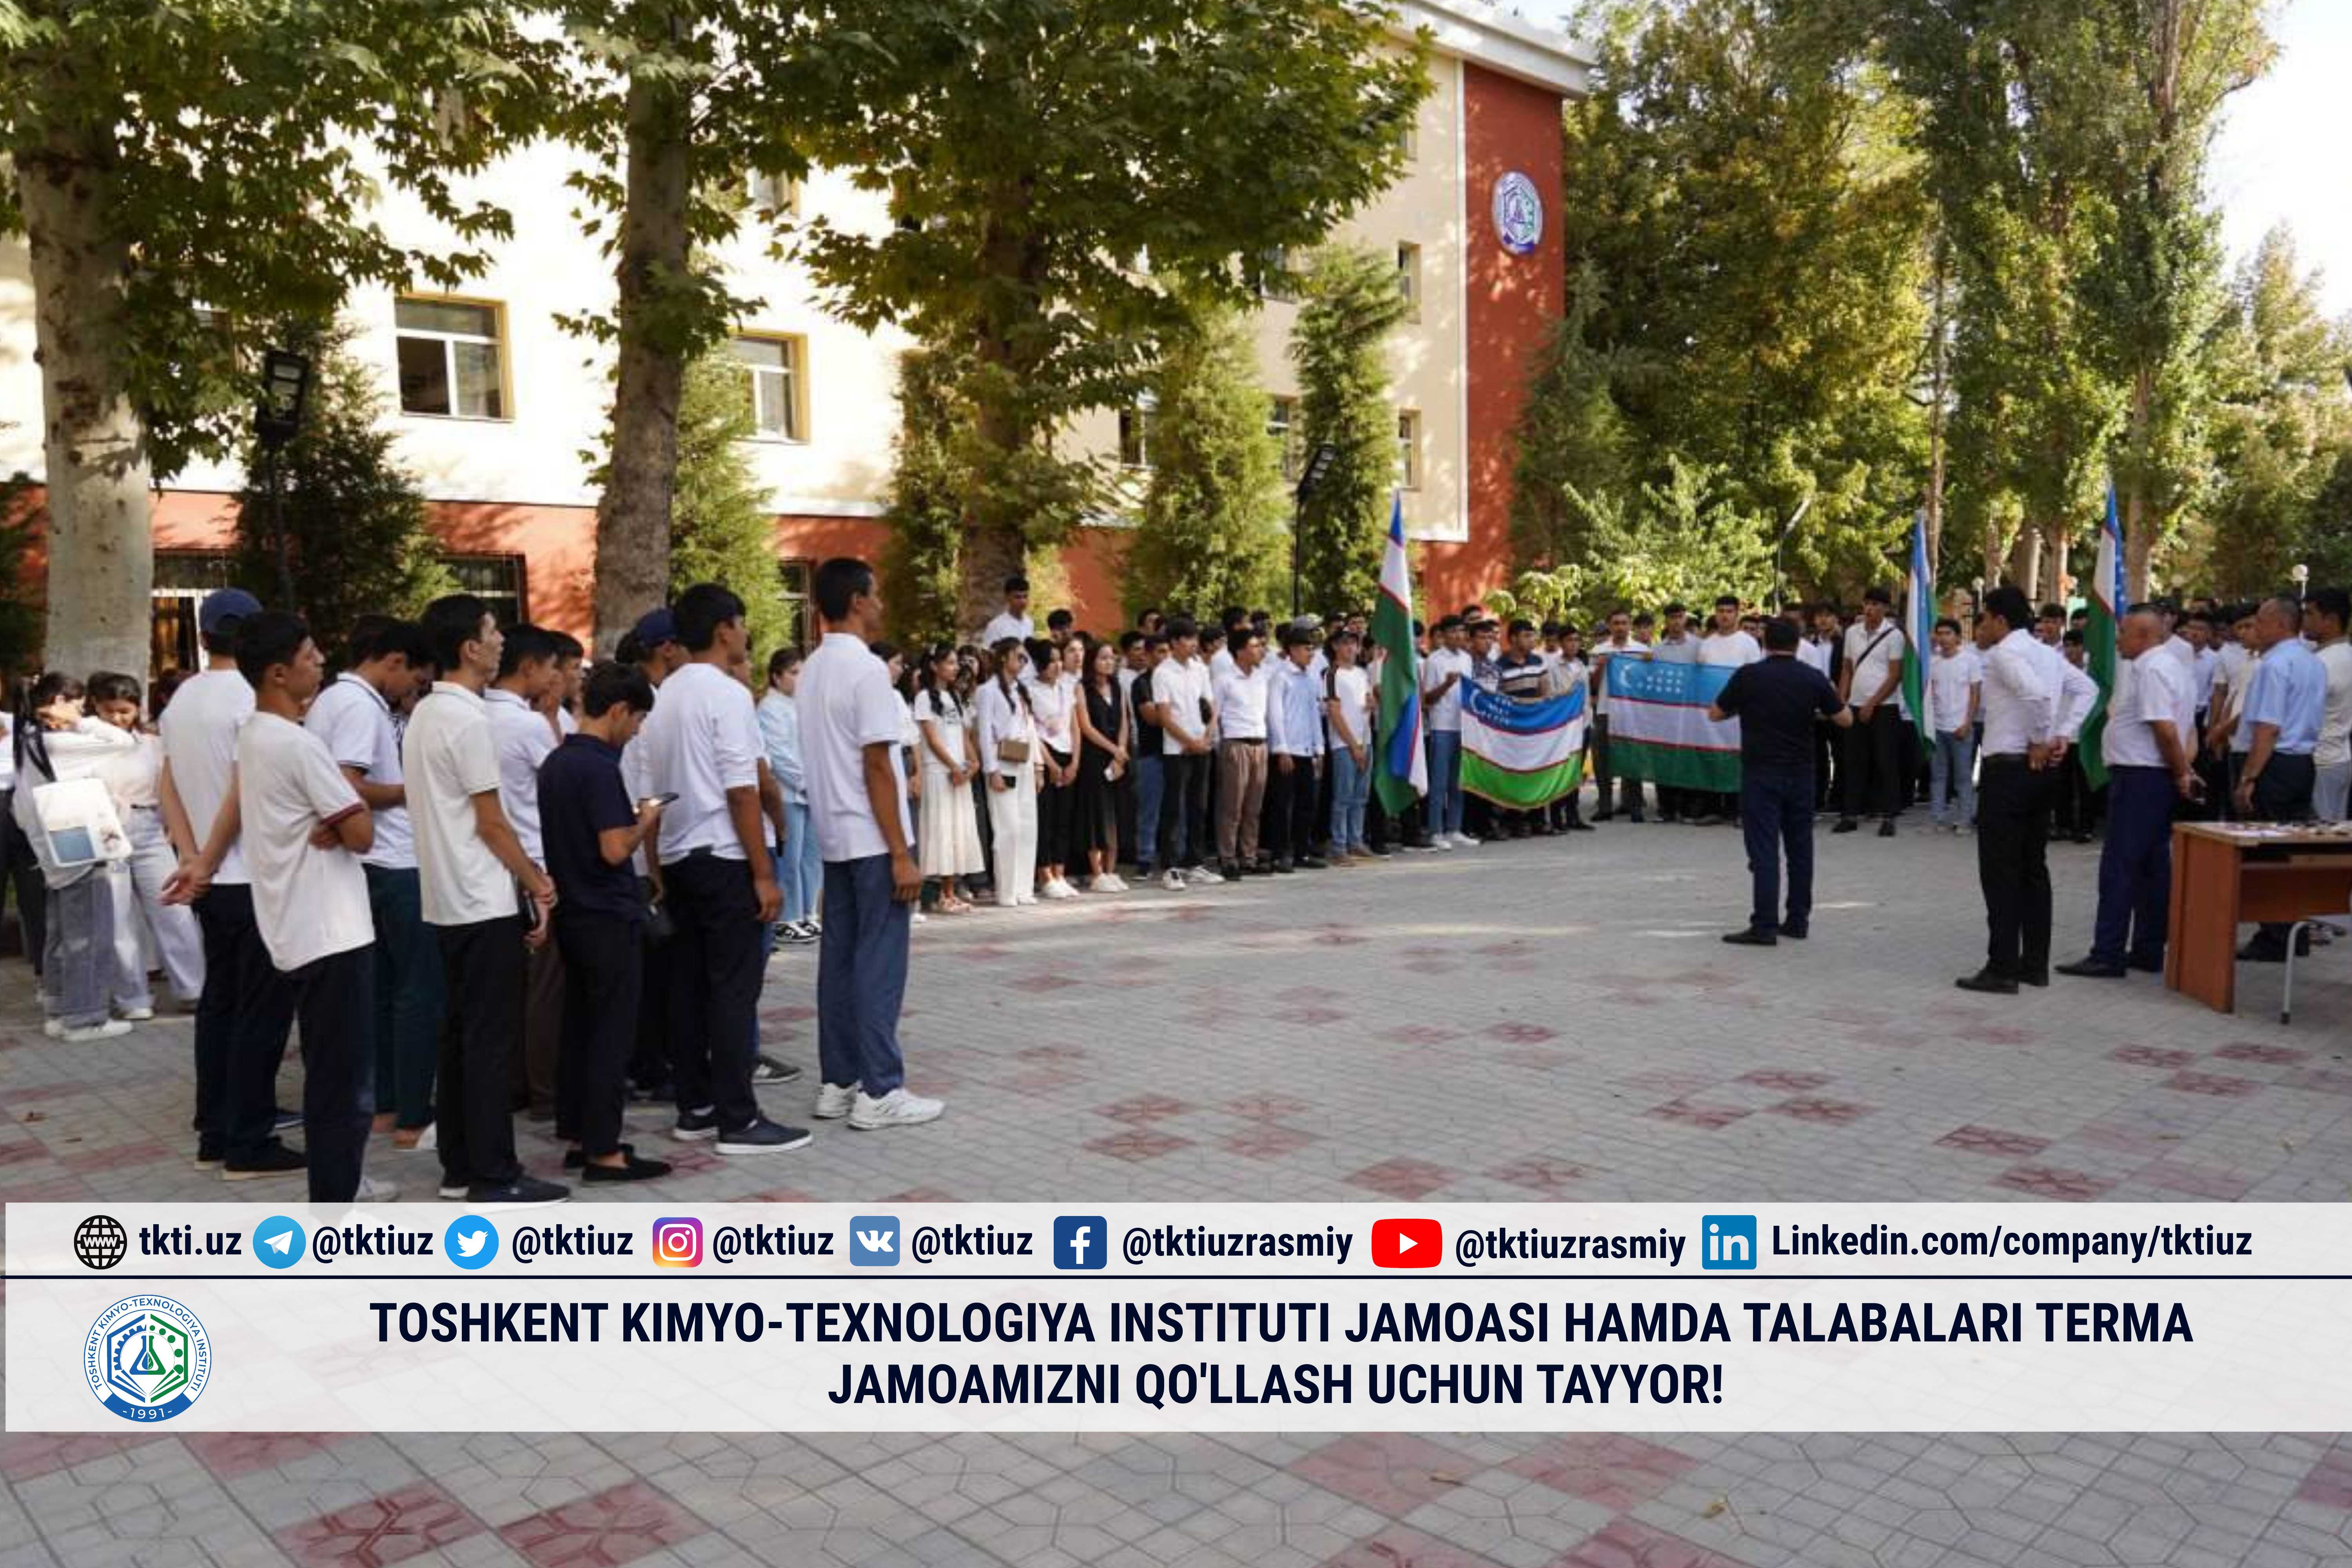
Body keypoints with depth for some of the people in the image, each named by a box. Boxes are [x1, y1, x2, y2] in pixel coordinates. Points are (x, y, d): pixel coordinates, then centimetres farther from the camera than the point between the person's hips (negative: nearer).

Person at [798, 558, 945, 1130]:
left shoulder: (812, 670, 11)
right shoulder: (866, 668, -15)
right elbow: (877, 766, -19)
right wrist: (902, 854, -17)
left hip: (834, 836, 9)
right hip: (872, 839, -9)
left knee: (840, 958, 11)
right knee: (879, 963, -4)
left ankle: (839, 1083, 16)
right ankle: (879, 1092, 0)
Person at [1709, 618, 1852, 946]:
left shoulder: (1748, 676, -6)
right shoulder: (1814, 678, 1)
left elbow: (1715, 715, 4)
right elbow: (1846, 719, 6)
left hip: (1761, 772, -3)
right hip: (1800, 772, 3)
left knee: (1764, 849, -5)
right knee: (1800, 846, 13)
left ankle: (1765, 926, -9)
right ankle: (1798, 920, 18)